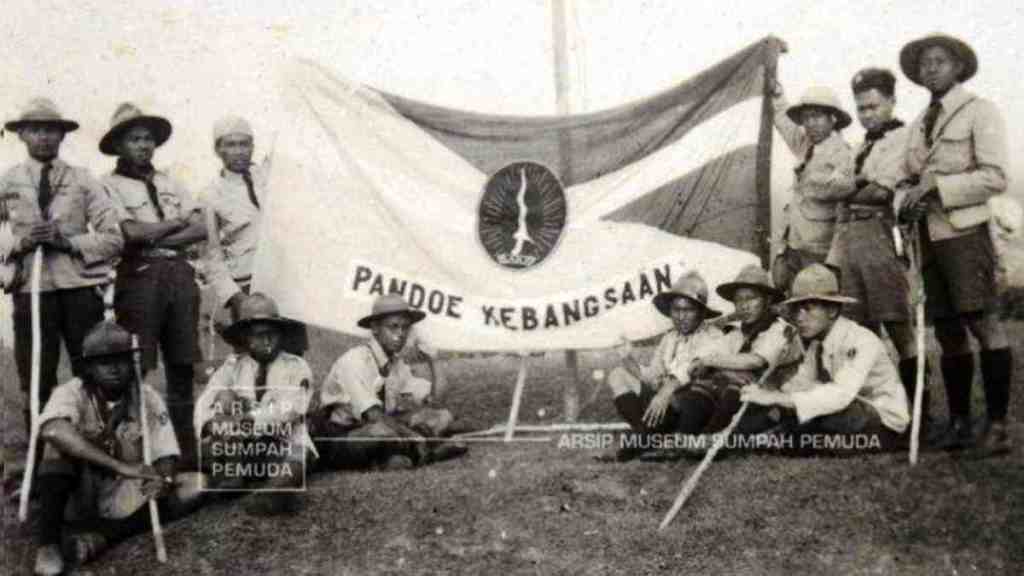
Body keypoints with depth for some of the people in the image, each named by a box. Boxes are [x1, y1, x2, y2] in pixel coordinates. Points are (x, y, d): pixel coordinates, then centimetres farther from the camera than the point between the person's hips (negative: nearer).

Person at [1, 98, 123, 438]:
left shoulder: (82, 180, 7)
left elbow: (114, 238, 2)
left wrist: (70, 242, -11)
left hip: (81, 286, 0)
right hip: (31, 287, 0)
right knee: (36, 383, 3)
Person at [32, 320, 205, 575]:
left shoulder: (147, 398, -7)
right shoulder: (72, 392, -17)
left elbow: (166, 456, -9)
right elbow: (52, 429, -39)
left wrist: (163, 480, -34)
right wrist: (121, 466, -43)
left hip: (127, 496, 3)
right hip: (83, 494, -3)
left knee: (197, 485, -17)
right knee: (62, 443, -27)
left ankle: (98, 535, -24)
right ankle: (48, 542, -24)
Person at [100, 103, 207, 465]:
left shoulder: (169, 183, 18)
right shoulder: (111, 184, 2)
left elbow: (201, 230, 6)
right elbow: (131, 233, -13)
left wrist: (154, 237, -7)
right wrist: (176, 222, 0)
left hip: (180, 276, 5)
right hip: (139, 278, -5)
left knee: (182, 365, 8)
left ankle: (187, 448, 15)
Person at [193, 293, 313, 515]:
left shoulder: (296, 367, -2)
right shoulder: (232, 366, 4)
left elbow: (288, 410, -16)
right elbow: (204, 404, -6)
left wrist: (246, 419, -28)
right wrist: (213, 424, -29)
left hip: (284, 446, -3)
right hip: (242, 448, 4)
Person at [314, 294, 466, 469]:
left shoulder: (396, 362, 4)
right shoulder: (355, 359, -20)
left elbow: (425, 399, 8)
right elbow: (373, 415, -29)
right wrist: (419, 439, -30)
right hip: (338, 444, -8)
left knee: (443, 417, 0)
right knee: (381, 430, -40)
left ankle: (393, 456, -18)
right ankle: (432, 450, -15)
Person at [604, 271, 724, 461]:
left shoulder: (712, 336, -3)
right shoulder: (669, 338, 17)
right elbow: (651, 377, 11)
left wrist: (667, 391, -36)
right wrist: (629, 360, -8)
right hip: (662, 403, 7)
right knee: (618, 376, -3)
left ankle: (644, 436, -22)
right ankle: (647, 435, -23)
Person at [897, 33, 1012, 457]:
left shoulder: (979, 111, -1)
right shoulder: (918, 125, 18)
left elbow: (995, 177, -10)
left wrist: (935, 186, -15)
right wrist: (906, 201, -1)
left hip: (964, 232, -6)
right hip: (929, 235, 7)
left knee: (983, 323, -10)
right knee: (947, 331, 8)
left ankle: (997, 427, -8)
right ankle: (959, 422, 15)